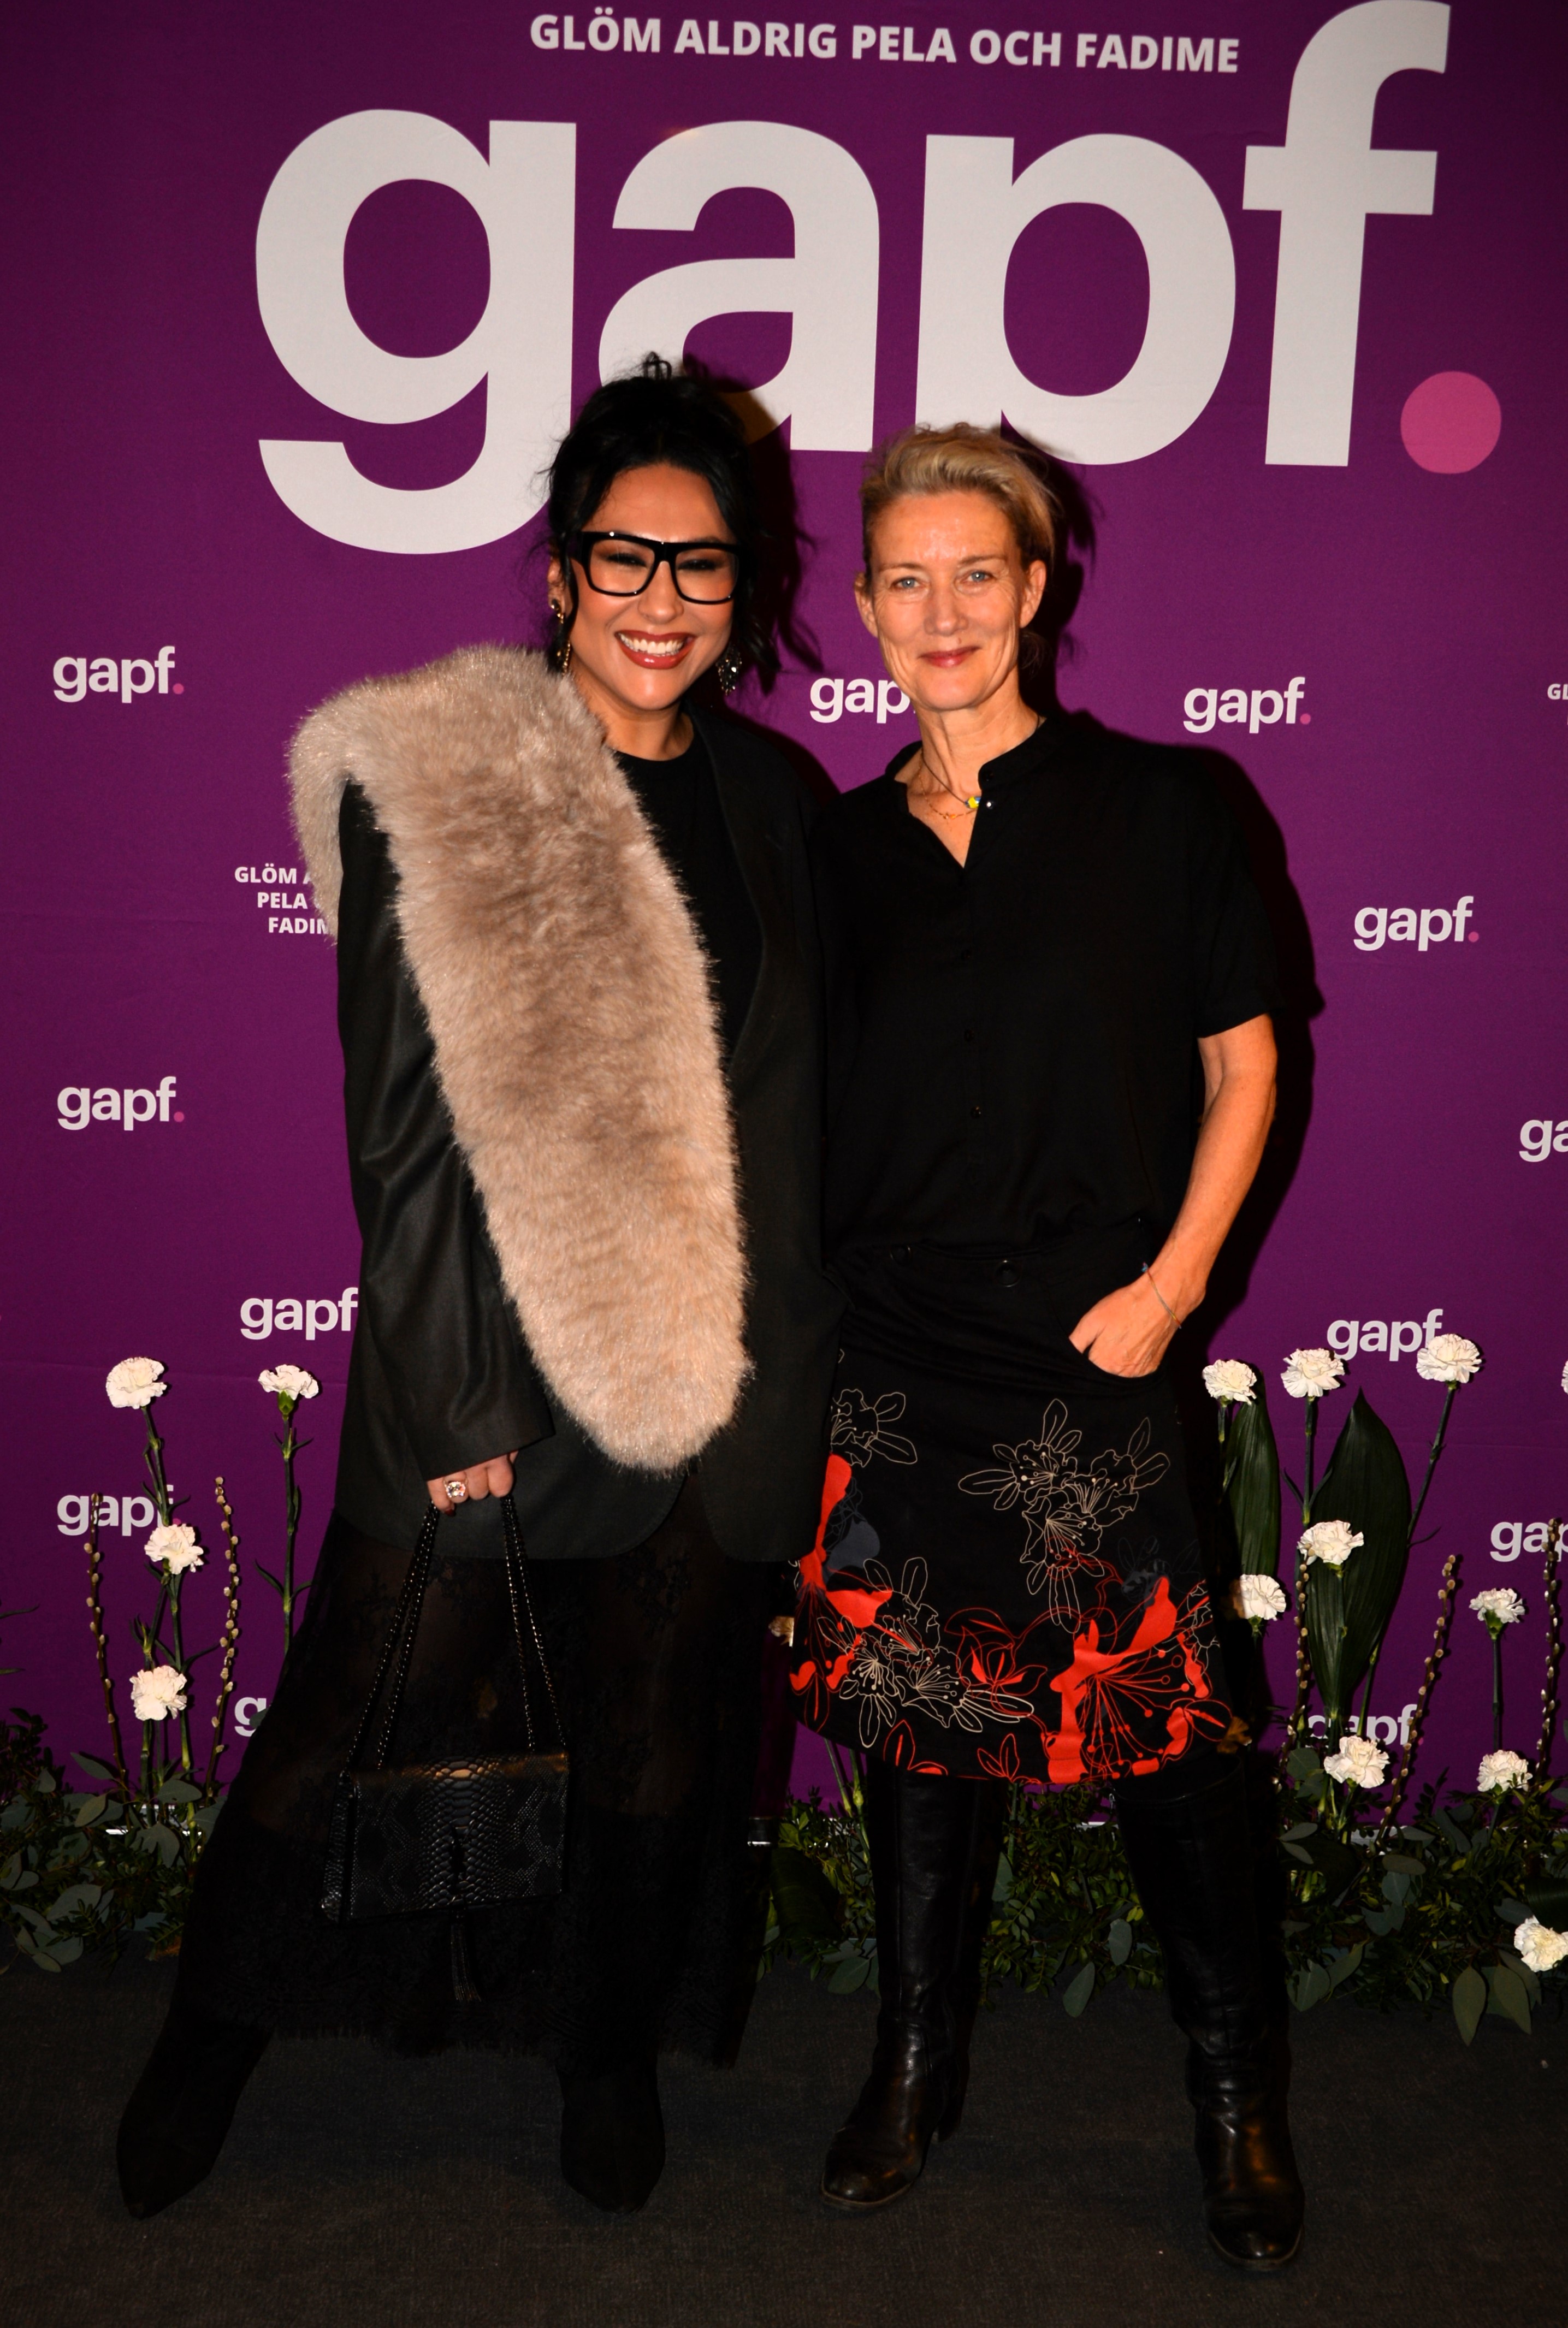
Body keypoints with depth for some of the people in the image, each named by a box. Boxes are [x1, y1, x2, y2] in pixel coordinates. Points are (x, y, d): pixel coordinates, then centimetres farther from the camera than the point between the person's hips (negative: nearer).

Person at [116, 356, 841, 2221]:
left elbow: (792, 1107, 11)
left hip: (715, 1371, 4)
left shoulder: (766, 801, 6)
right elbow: (399, 1120, -10)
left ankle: (608, 2047, 40)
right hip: (492, 1357, -4)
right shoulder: (436, 786, -9)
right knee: (365, 1716, 10)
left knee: (659, 1732, 16)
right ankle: (218, 2032, 35)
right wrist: (449, 1400, -12)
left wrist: (802, 1374, 10)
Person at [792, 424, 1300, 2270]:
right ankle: (915, 2070, 29)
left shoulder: (1153, 805, 0)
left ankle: (1238, 2092, 23)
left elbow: (1242, 1063, 1)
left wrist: (1169, 1284, -8)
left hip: (1089, 1363, -3)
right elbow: (806, 1109, 13)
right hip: (893, 1362, 3)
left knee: (1155, 1724, 1)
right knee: (917, 1716, 11)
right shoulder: (846, 850, 9)